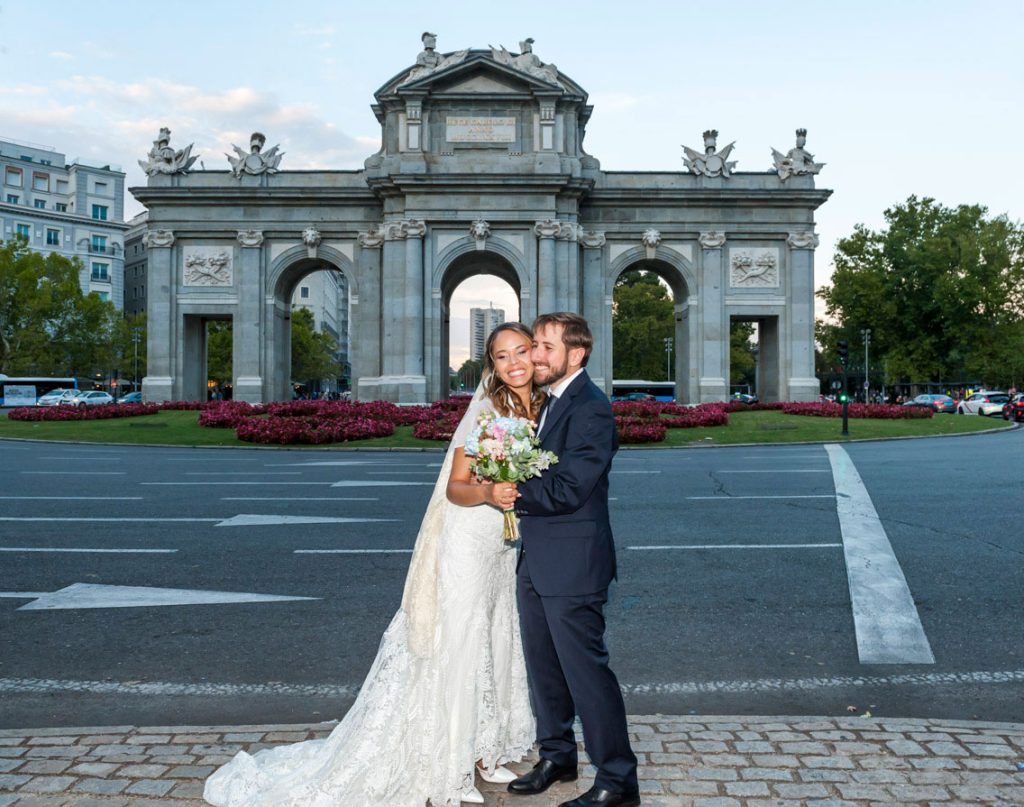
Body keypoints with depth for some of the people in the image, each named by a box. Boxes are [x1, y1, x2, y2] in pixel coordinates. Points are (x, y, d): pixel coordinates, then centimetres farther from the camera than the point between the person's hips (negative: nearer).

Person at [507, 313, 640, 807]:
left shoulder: (590, 410, -18)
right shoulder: (548, 402, 12)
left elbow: (567, 490, -24)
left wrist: (511, 492, -13)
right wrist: (513, 485, 0)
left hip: (571, 566, -9)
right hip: (536, 562, 9)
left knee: (585, 670, 0)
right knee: (544, 668, 19)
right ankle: (556, 757, 36)